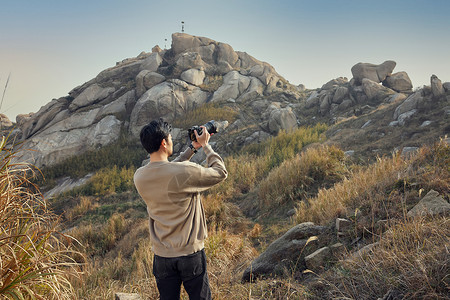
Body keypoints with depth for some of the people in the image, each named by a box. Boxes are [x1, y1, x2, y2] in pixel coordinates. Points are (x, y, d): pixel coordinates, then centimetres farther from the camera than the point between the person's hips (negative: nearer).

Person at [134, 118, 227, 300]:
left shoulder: (139, 177, -5)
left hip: (162, 256, 4)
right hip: (191, 254, -4)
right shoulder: (186, 172, -22)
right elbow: (220, 173, -7)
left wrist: (193, 148, 14)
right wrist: (205, 146, 4)